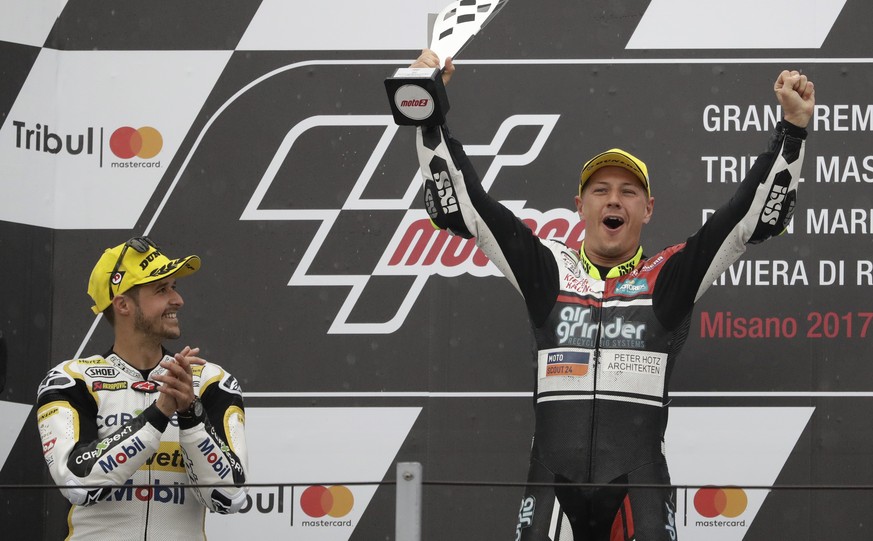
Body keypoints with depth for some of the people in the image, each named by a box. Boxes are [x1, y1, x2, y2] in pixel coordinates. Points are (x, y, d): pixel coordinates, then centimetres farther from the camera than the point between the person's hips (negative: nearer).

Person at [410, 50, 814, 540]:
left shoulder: (668, 280, 11)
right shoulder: (549, 272, 14)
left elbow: (757, 213, 6)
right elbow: (462, 204, 12)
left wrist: (793, 127, -2)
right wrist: (429, 116, 5)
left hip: (639, 491, -1)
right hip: (553, 487, 1)